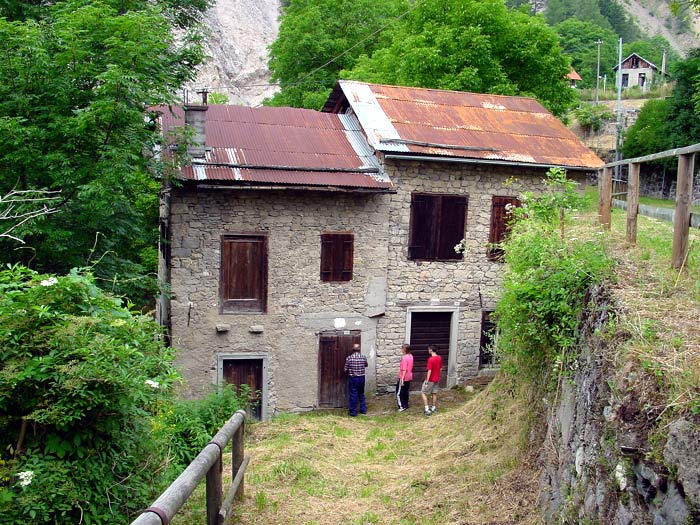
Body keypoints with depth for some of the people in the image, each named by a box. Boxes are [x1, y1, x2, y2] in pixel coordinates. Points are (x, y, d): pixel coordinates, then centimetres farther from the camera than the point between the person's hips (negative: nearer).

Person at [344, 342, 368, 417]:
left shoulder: (349, 358, -12)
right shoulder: (363, 357, -4)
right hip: (361, 378, 3)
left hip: (352, 378, -3)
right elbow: (366, 365, 16)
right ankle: (363, 409, 23)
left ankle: (353, 412, 8)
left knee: (353, 395, 4)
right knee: (361, 394, 18)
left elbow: (346, 370, -7)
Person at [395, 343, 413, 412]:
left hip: (404, 378, -8)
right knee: (406, 391, 18)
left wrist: (402, 379, -23)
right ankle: (406, 405, 24)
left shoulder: (404, 358, -22)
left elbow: (404, 370, -24)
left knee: (399, 393, 1)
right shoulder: (411, 356, 3)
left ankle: (402, 406, 0)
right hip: (409, 377, 8)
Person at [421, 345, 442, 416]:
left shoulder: (430, 359, -23)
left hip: (430, 380, -7)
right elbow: (440, 368, 10)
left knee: (423, 393, 3)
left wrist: (426, 381, -19)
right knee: (434, 393, 18)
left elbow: (429, 371, -23)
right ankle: (433, 408, 27)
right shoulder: (439, 358, 1)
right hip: (437, 379, 7)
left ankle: (427, 409, -3)